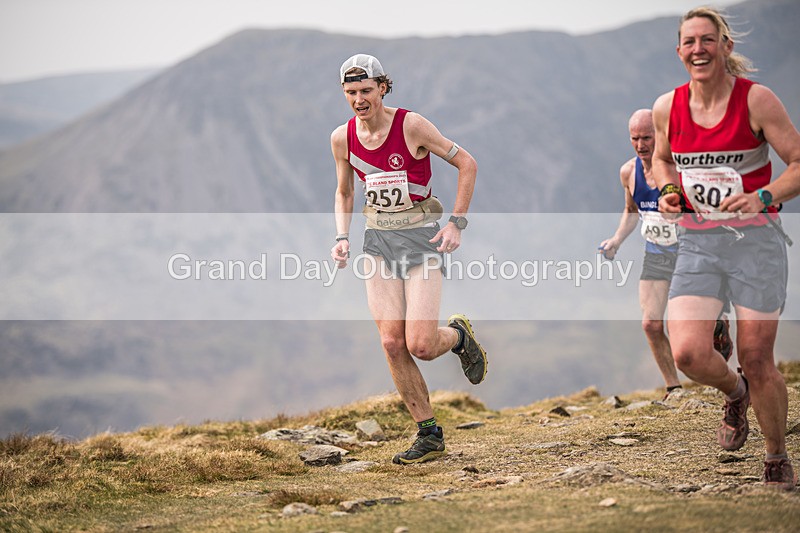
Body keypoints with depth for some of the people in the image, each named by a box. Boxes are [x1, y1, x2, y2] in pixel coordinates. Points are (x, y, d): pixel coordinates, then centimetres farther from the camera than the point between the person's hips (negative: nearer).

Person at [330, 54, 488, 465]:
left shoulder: (411, 126, -14)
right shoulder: (342, 138, 0)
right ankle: (429, 435, 8)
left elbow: (467, 164, -6)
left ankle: (459, 335, 24)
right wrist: (342, 238, 1)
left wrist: (456, 223, -10)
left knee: (420, 345, -14)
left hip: (422, 237, -4)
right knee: (392, 344, -5)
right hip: (378, 239, 4)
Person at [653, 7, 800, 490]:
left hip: (756, 241, -3)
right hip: (698, 245, 3)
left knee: (757, 358, -2)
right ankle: (735, 393, 22)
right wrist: (668, 190, 2)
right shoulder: (668, 108, 3)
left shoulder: (756, 99, -8)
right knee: (687, 353, -15)